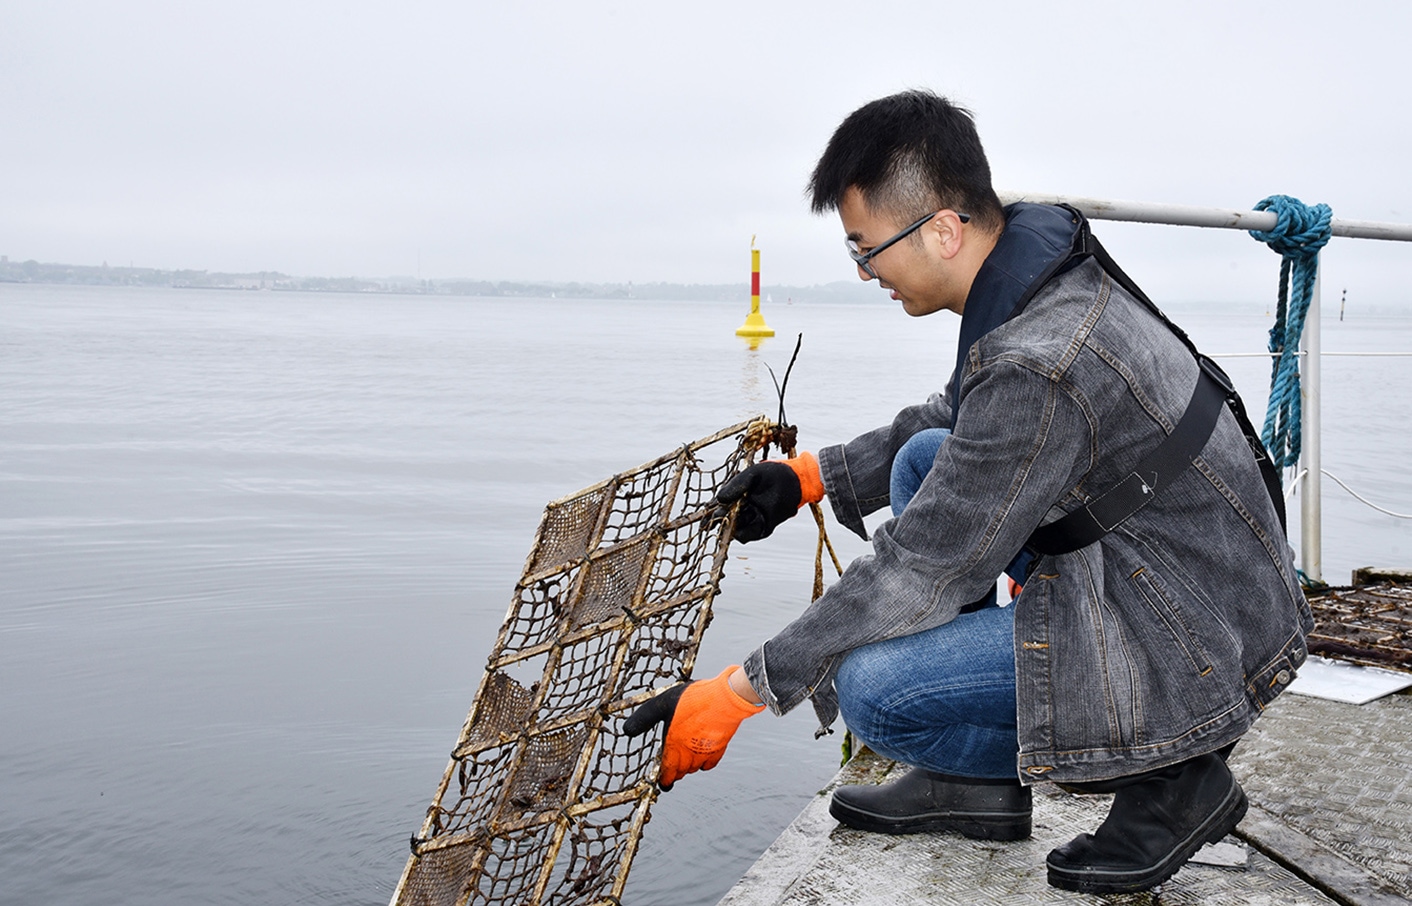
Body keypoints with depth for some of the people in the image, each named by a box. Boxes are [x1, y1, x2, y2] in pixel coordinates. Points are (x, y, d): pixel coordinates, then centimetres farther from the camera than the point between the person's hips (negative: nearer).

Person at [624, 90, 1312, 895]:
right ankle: (978, 785, 12)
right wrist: (811, 476, 14)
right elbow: (960, 426, 20)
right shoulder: (1046, 276, 1)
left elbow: (917, 573, -24)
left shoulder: (1039, 369, -29)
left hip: (1200, 640, -10)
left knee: (874, 689, -20)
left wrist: (738, 694, -16)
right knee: (925, 460, 10)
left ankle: (1167, 773, -1)